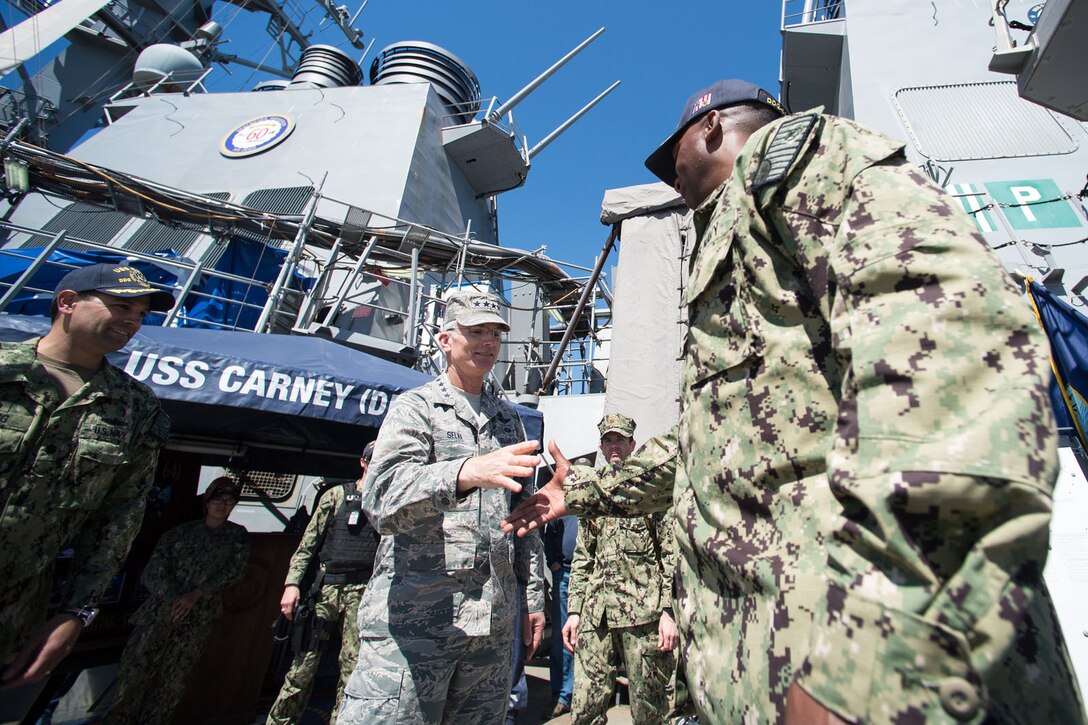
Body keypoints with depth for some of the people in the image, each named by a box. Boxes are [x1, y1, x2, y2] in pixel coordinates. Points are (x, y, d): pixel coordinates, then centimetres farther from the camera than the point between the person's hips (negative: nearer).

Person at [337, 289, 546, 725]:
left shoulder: (509, 420, 13)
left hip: (493, 622, 5)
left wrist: (533, 596, 13)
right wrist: (465, 472, -39)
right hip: (413, 615, -4)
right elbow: (381, 499, -21)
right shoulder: (415, 406, -3)